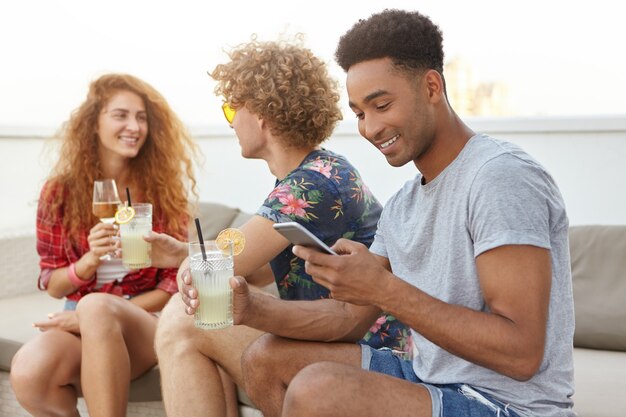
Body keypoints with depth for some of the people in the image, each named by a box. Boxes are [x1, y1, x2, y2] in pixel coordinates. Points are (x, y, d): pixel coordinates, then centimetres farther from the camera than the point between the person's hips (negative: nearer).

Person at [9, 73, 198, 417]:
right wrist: (90, 260, -16)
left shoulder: (163, 190, 1)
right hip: (79, 321, 1)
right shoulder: (61, 192, 3)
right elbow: (53, 286, 6)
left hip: (147, 320, -1)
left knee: (96, 307, -38)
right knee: (28, 372, -34)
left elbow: (174, 281, -1)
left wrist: (98, 314, -12)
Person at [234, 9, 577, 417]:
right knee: (266, 359, 9)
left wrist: (385, 289, -26)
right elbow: (351, 314, 11)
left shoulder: (501, 177, -18)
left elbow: (521, 354, -24)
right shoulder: (403, 205, 10)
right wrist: (253, 309, -4)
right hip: (432, 381, 9)